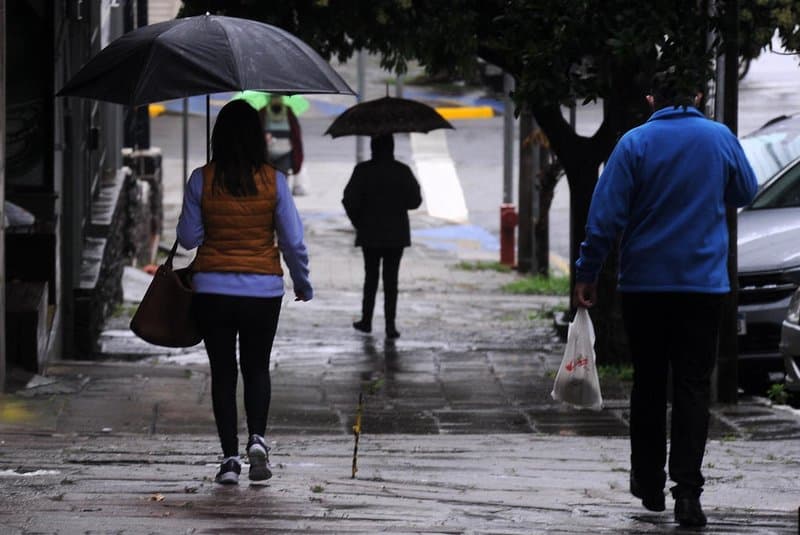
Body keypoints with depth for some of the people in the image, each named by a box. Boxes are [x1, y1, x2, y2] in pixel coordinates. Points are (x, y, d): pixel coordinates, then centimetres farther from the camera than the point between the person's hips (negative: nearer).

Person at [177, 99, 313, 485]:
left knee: (223, 372, 8)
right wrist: (303, 283, 12)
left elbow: (188, 238, -1)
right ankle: (257, 438, -5)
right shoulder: (272, 181, -6)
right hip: (263, 291, 0)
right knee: (257, 368, 16)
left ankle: (230, 457, 3)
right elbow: (293, 241, -3)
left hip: (212, 290, 0)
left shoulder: (202, 180, -6)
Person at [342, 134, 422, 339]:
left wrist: (358, 222, 5)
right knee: (391, 279, 3)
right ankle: (390, 325, -2)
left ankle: (366, 320, 19)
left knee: (371, 276, 14)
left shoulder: (363, 171, -9)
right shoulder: (402, 171, -6)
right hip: (396, 234, 0)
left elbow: (350, 201, -11)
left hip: (370, 234, 0)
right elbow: (415, 200, -3)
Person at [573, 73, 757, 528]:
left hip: (645, 284, 0)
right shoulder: (721, 138, -1)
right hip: (704, 284, 0)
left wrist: (587, 274, -3)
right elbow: (746, 193, 16)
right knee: (693, 386, -2)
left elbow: (606, 216, -9)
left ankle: (650, 483, 21)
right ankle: (687, 491, -13)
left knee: (649, 384, 13)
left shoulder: (635, 143, -6)